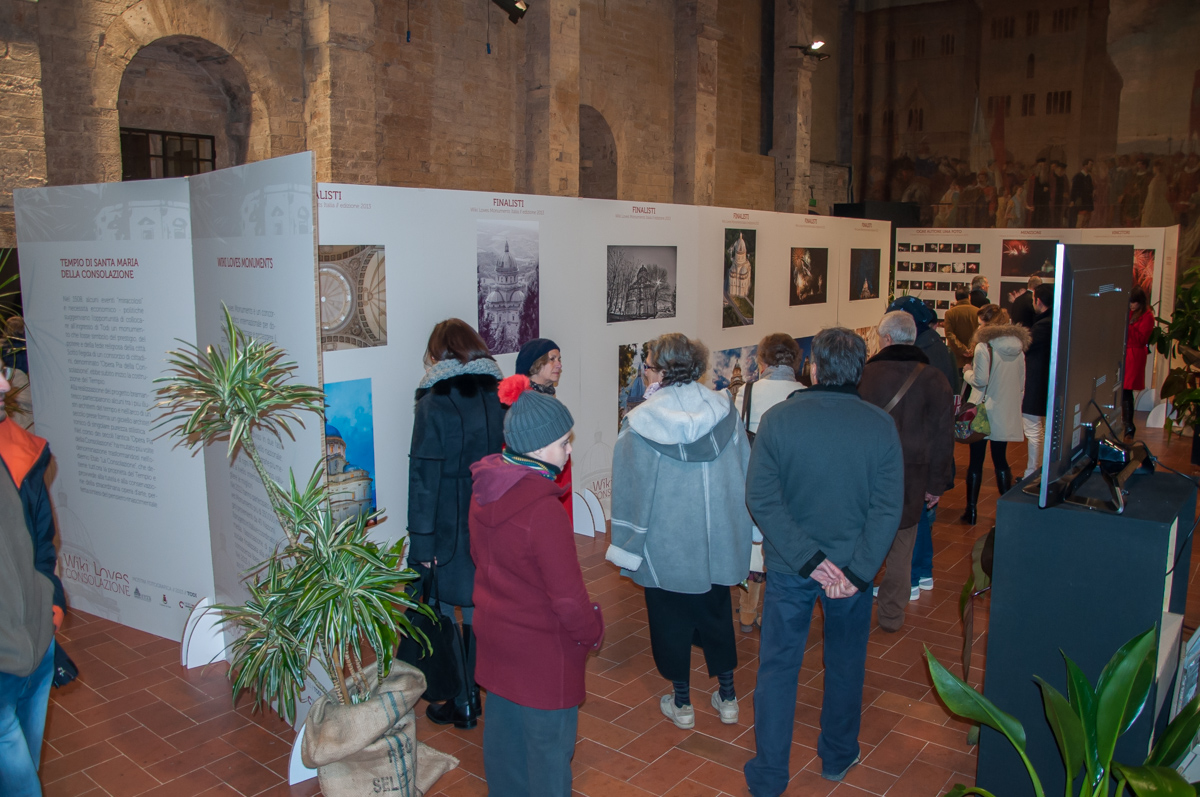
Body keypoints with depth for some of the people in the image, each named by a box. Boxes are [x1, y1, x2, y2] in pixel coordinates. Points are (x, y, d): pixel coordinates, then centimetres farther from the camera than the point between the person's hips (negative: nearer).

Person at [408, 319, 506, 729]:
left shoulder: (433, 403, -14)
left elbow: (425, 477, -15)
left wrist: (422, 540, -10)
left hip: (449, 528, -5)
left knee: (442, 611, 11)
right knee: (481, 608, 17)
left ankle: (462, 703, 18)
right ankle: (478, 692, 29)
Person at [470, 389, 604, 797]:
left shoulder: (484, 489, -5)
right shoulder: (543, 510, -30)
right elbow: (567, 594, -23)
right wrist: (592, 632, -6)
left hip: (494, 630, 8)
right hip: (540, 648, -8)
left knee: (503, 728, 24)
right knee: (549, 744, 9)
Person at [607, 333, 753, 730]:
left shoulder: (641, 422, -16)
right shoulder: (725, 410, -6)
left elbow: (630, 491, -10)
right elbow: (745, 475, 3)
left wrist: (627, 549, -1)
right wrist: (737, 528, 15)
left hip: (666, 545, -3)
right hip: (718, 540, 3)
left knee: (671, 619, 13)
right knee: (717, 615, 19)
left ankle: (681, 703, 26)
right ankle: (728, 698, 30)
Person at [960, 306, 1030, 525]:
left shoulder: (984, 347, -15)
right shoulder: (1018, 347, 4)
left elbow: (979, 381, -15)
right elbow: (1021, 383, 10)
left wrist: (967, 371, 3)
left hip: (984, 411, -5)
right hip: (1007, 413, 5)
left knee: (976, 461, 4)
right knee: (1001, 460, 15)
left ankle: (971, 510, 9)